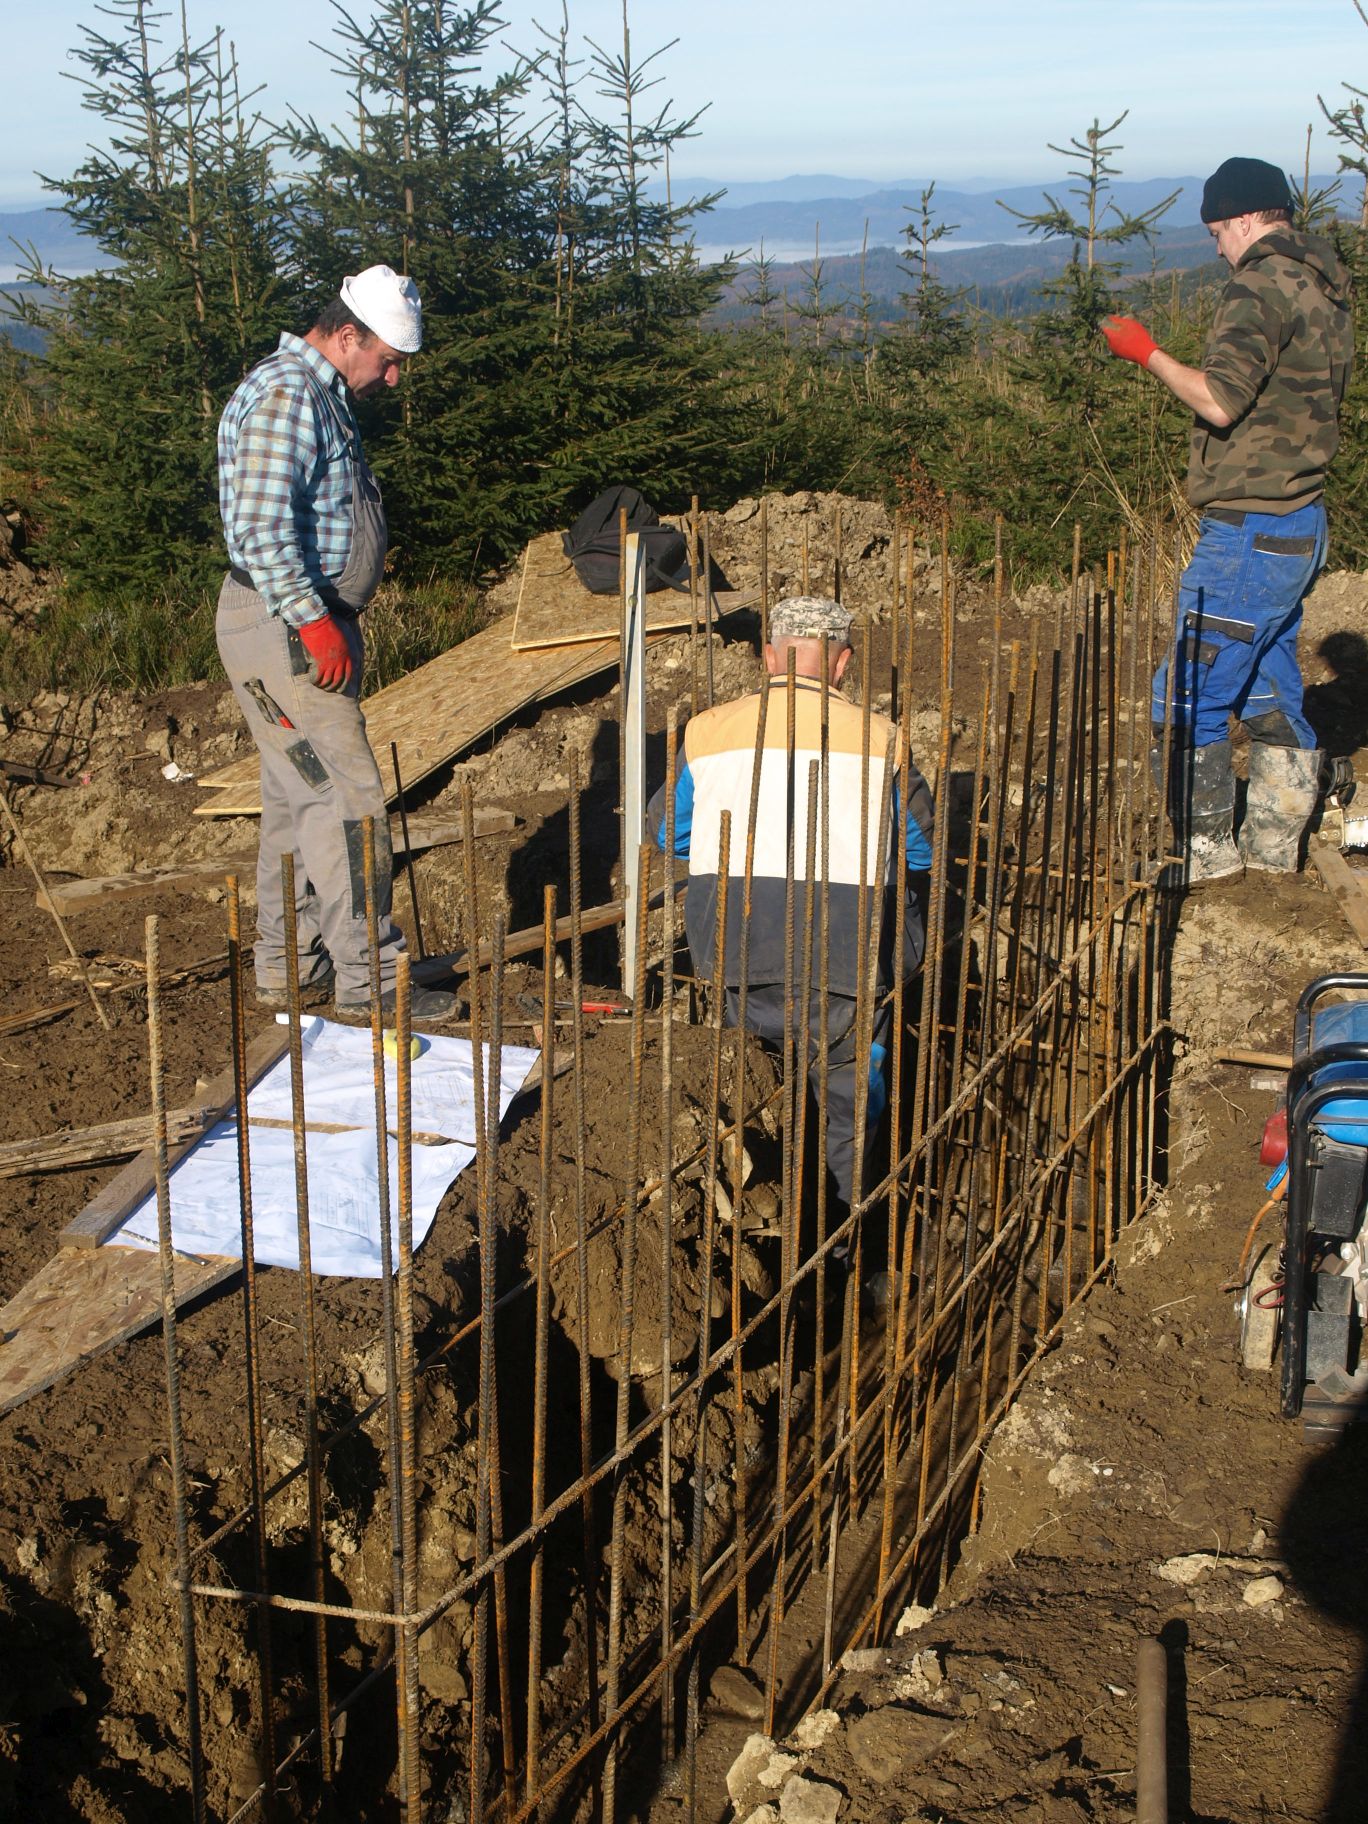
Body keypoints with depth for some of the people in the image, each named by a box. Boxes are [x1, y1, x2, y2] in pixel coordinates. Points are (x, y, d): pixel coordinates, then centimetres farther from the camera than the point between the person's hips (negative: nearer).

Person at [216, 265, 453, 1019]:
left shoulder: (319, 396, 18)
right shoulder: (286, 394, -16)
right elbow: (260, 525, -25)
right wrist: (314, 622, -26)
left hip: (312, 623, 11)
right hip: (280, 625, -11)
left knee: (301, 798, 14)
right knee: (346, 796, -10)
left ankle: (287, 967, 22)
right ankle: (366, 978, -5)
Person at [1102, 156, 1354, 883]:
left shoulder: (1264, 285, -15)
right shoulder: (1324, 287, 14)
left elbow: (1220, 400, -23)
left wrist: (1146, 352, -10)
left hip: (1250, 533, -10)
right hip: (1299, 525, 10)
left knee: (1188, 698, -3)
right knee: (1271, 694, 17)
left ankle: (1207, 852, 2)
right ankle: (1274, 850, 25)